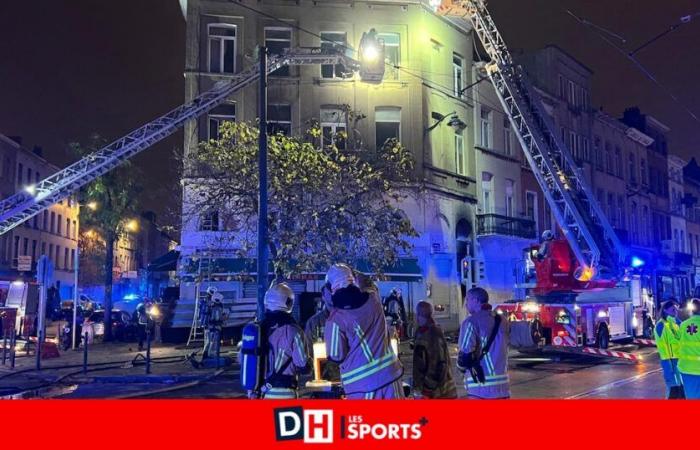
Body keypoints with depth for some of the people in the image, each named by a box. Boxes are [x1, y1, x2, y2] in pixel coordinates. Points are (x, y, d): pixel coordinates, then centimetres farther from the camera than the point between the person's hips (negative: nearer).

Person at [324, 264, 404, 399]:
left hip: (361, 381, -4)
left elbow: (336, 357, -6)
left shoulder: (335, 319, -14)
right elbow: (371, 287, 26)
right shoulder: (373, 299, -1)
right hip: (389, 373, 4)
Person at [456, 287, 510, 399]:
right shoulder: (502, 321, 13)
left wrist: (461, 365, 6)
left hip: (481, 384, -7)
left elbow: (466, 355, -14)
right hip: (503, 383, 7)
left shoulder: (472, 322, -11)